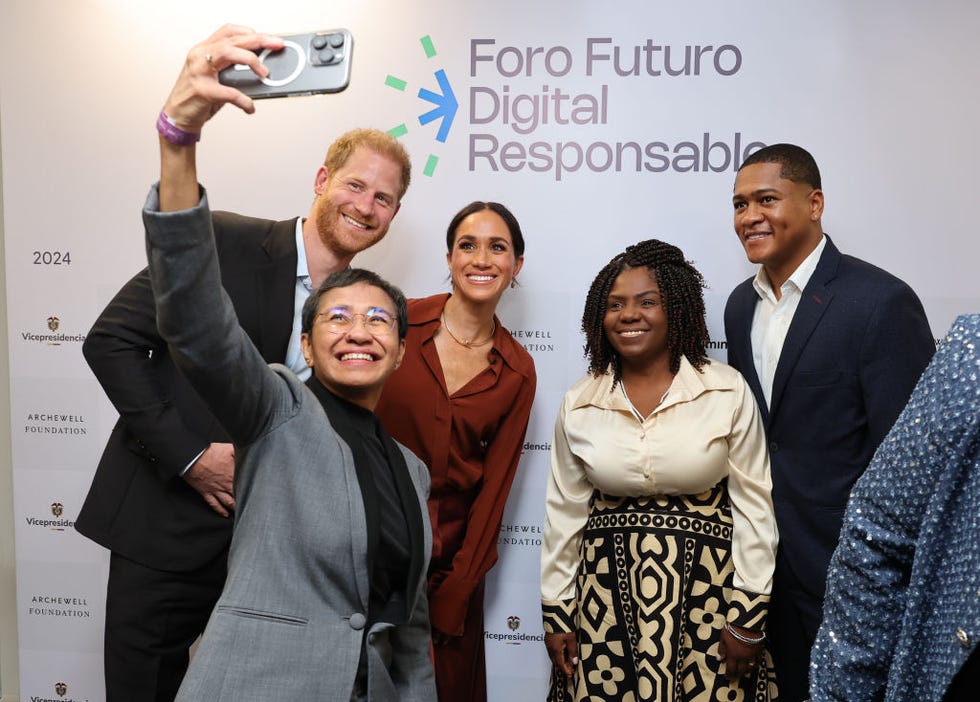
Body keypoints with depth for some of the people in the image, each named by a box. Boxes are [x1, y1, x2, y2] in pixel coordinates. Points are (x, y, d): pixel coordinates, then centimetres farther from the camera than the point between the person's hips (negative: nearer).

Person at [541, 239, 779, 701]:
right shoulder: (578, 404, -1)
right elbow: (564, 512, 5)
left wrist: (748, 616, -4)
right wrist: (556, 612, 7)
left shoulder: (728, 392, -7)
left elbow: (753, 508, -4)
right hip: (608, 594, 2)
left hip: (706, 591, -1)